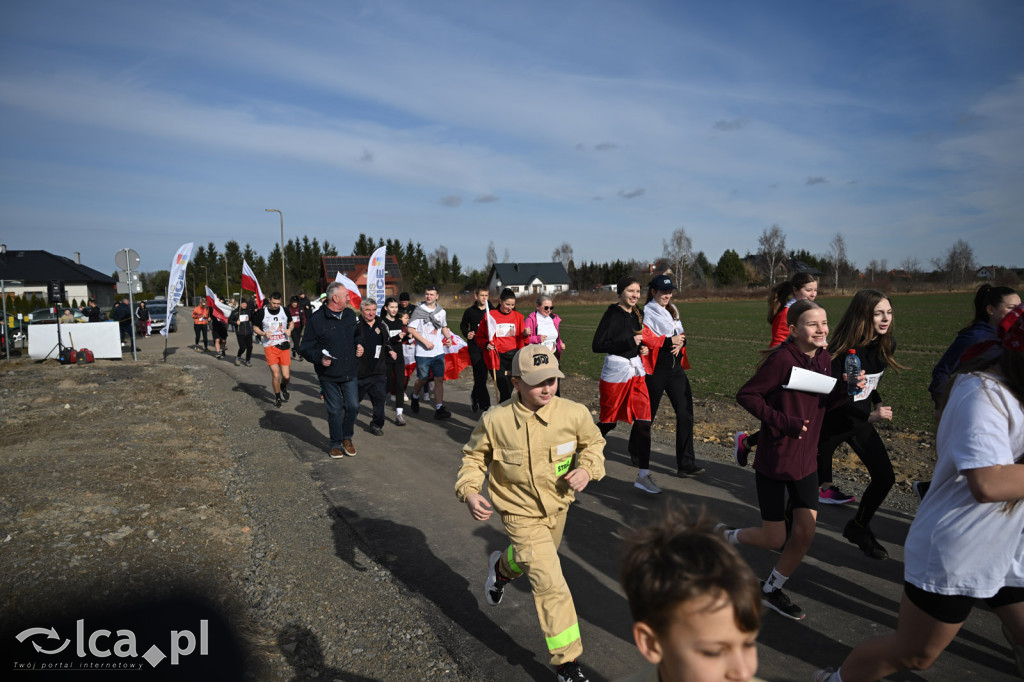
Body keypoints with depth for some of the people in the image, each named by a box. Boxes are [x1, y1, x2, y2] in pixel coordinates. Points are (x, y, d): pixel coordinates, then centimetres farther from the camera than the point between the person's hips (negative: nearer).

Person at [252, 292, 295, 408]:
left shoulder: (285, 311, 3)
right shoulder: (262, 313, -3)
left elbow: (291, 323, 18)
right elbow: (255, 327, 6)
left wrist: (289, 330, -5)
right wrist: (264, 333, -14)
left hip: (284, 346, 2)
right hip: (269, 347, -2)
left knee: (286, 376, -3)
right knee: (275, 374, -8)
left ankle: (283, 387, 33)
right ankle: (277, 397, 15)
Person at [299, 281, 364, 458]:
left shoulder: (350, 315, 5)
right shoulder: (317, 319, -12)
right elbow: (305, 348, -7)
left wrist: (359, 346, 3)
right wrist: (319, 358, -23)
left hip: (350, 373, 4)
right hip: (329, 375, -4)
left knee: (353, 406, 5)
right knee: (335, 411, 5)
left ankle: (347, 438, 29)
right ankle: (336, 444, 23)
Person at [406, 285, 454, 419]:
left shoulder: (441, 311, 9)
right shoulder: (418, 310, -3)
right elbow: (411, 329, -7)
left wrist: (448, 337, 4)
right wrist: (425, 341, -14)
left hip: (438, 352, 3)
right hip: (423, 352, -3)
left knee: (439, 379, -5)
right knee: (422, 379, 8)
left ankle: (439, 408, -3)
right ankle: (415, 397, 39)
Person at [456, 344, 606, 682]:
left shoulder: (575, 414, -19)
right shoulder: (494, 420, -22)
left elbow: (593, 442, 1)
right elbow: (474, 457, -5)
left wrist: (587, 469, -18)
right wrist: (468, 491, -20)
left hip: (557, 506, 4)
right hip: (520, 513, -4)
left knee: (536, 560, 29)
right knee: (550, 583, -9)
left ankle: (501, 566, 64)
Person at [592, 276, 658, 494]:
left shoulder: (637, 314, 9)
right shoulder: (612, 314, -13)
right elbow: (597, 345, -20)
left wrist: (642, 348, 4)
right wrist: (630, 342, -21)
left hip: (636, 370, 7)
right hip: (616, 371, -6)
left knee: (643, 421, -1)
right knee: (608, 421, 6)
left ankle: (643, 476, 3)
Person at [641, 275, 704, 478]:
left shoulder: (672, 310, 16)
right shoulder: (647, 312, -6)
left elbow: (680, 334, 19)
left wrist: (680, 342, -3)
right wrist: (669, 341, -21)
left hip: (676, 367, 6)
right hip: (656, 368, -6)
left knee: (685, 413, -2)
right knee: (647, 413, 6)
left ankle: (686, 464, 1)